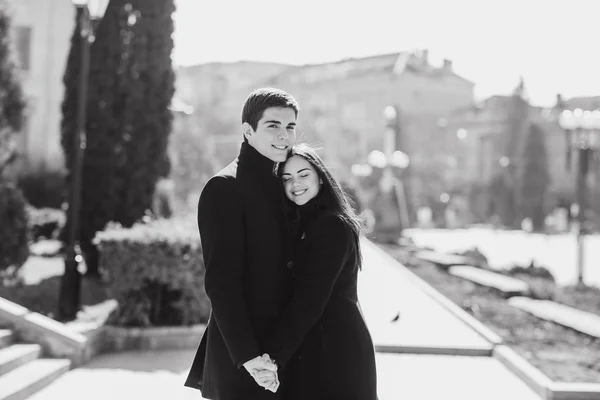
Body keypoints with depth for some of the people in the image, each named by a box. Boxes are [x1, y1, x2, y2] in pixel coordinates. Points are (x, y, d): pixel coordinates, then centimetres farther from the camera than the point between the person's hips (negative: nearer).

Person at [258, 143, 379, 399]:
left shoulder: (333, 226, -14)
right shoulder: (300, 225, 13)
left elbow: (310, 299, -22)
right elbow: (301, 294, 10)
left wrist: (274, 354, -27)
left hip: (337, 351, -8)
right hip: (310, 349, 8)